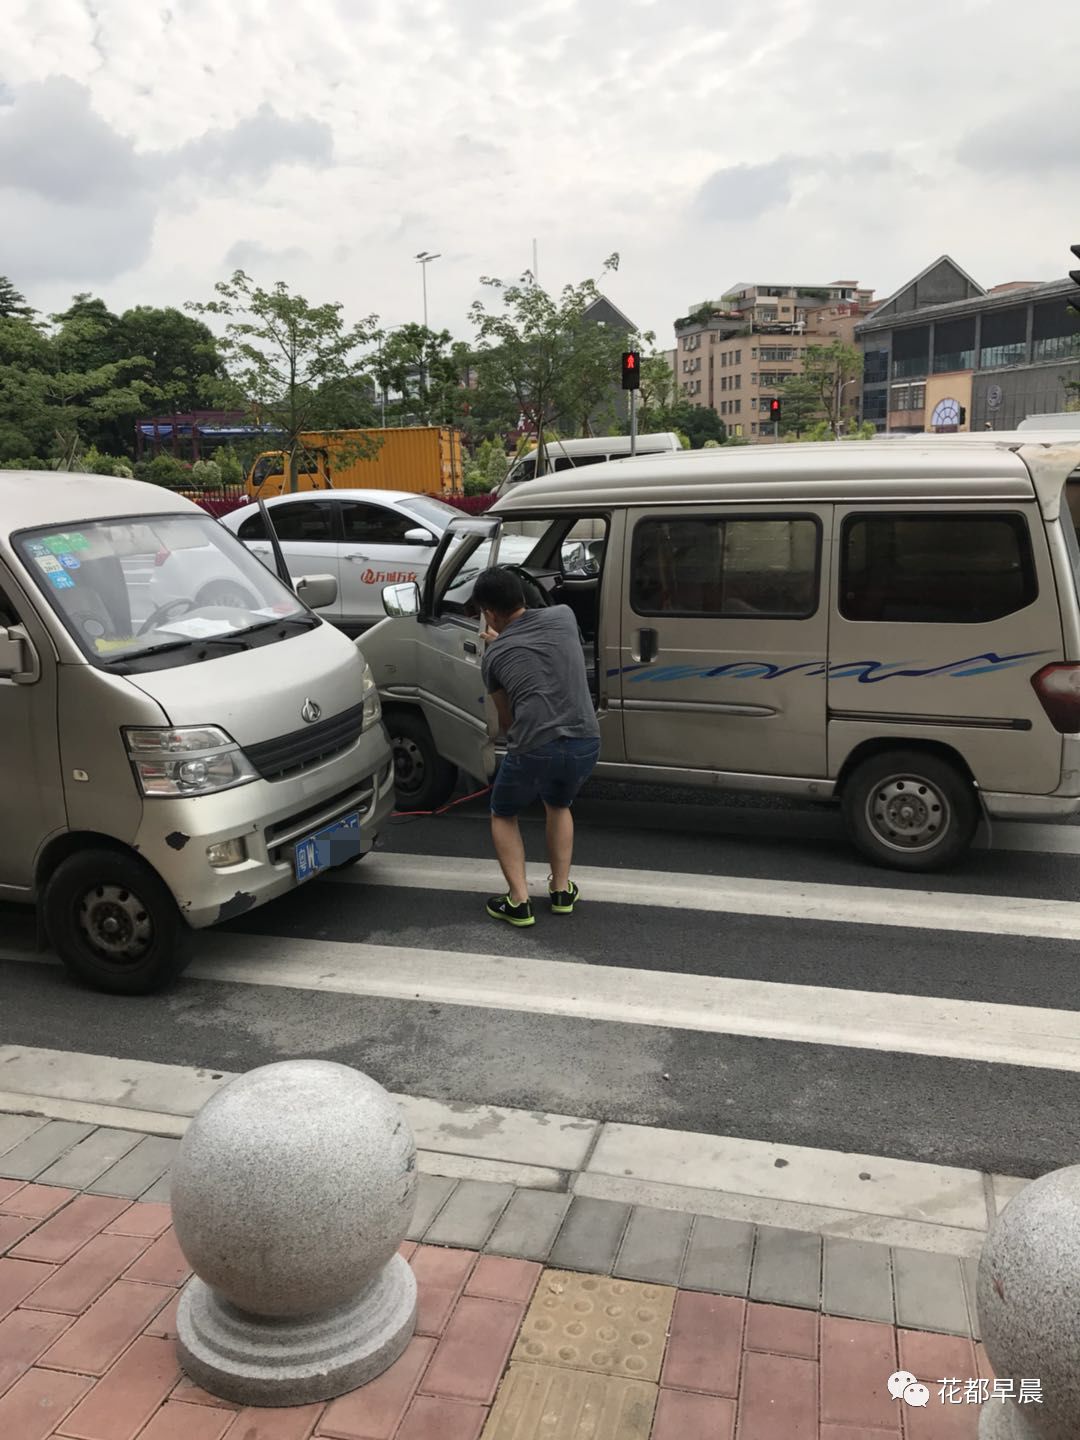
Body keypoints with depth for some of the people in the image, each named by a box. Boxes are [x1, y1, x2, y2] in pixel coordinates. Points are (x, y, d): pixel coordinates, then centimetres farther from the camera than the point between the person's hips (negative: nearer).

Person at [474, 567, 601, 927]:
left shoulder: (493, 656, 5)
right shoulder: (563, 616, 10)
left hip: (534, 751, -3)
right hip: (585, 745, 4)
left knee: (503, 816, 24)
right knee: (559, 806, 34)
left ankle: (518, 902, 14)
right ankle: (562, 891, 31)